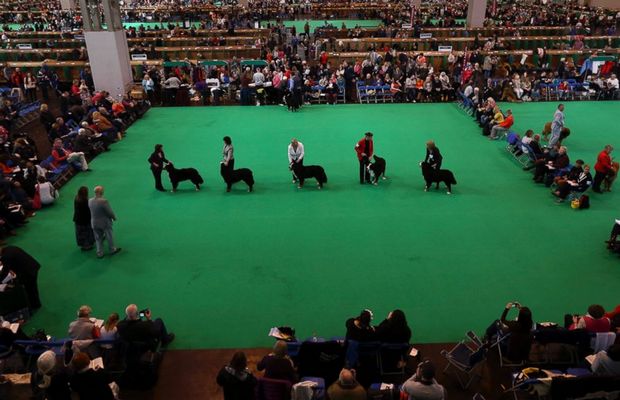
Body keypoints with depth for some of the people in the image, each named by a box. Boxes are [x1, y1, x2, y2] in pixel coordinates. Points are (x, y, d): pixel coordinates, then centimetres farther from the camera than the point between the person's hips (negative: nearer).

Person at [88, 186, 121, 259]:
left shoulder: (90, 201, -8)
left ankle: (99, 253, 27)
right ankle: (112, 250, 35)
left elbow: (91, 211, 4)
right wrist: (114, 217, -1)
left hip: (94, 223, 5)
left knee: (98, 239, 18)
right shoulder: (103, 201, -27)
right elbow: (110, 212, -20)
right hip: (105, 223, -5)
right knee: (109, 237, 17)